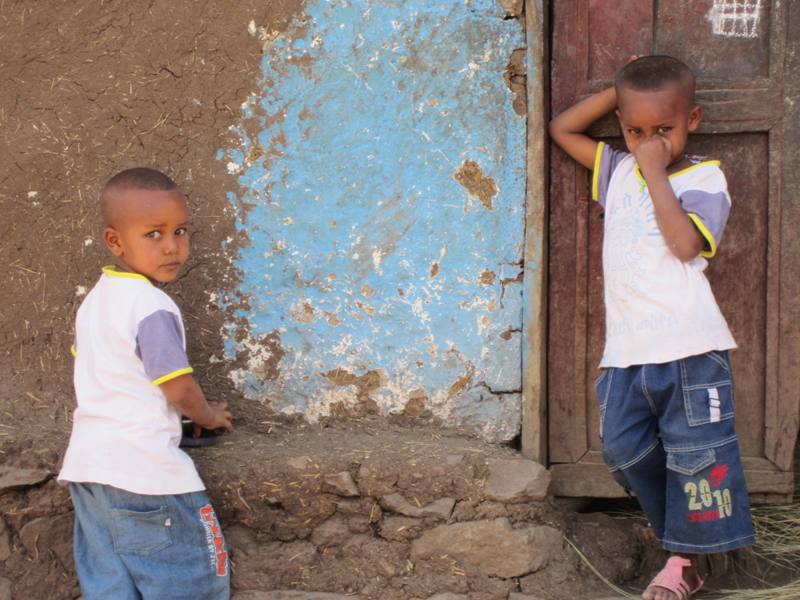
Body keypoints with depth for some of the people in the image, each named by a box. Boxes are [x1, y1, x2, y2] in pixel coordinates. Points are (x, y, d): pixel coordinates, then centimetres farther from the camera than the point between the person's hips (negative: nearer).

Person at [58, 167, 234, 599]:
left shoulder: (93, 300, 13)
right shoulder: (152, 307, -15)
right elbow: (180, 390, -13)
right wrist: (210, 417, 8)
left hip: (87, 466, 9)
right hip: (143, 472, -9)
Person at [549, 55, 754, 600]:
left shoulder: (704, 178, -2)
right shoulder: (618, 170, 14)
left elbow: (685, 243, -18)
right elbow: (562, 128, 23)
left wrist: (656, 173, -12)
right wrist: (617, 92, 13)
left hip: (688, 350, -6)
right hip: (626, 351, 6)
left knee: (694, 454, -2)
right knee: (625, 449, 3)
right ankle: (682, 544, 17)